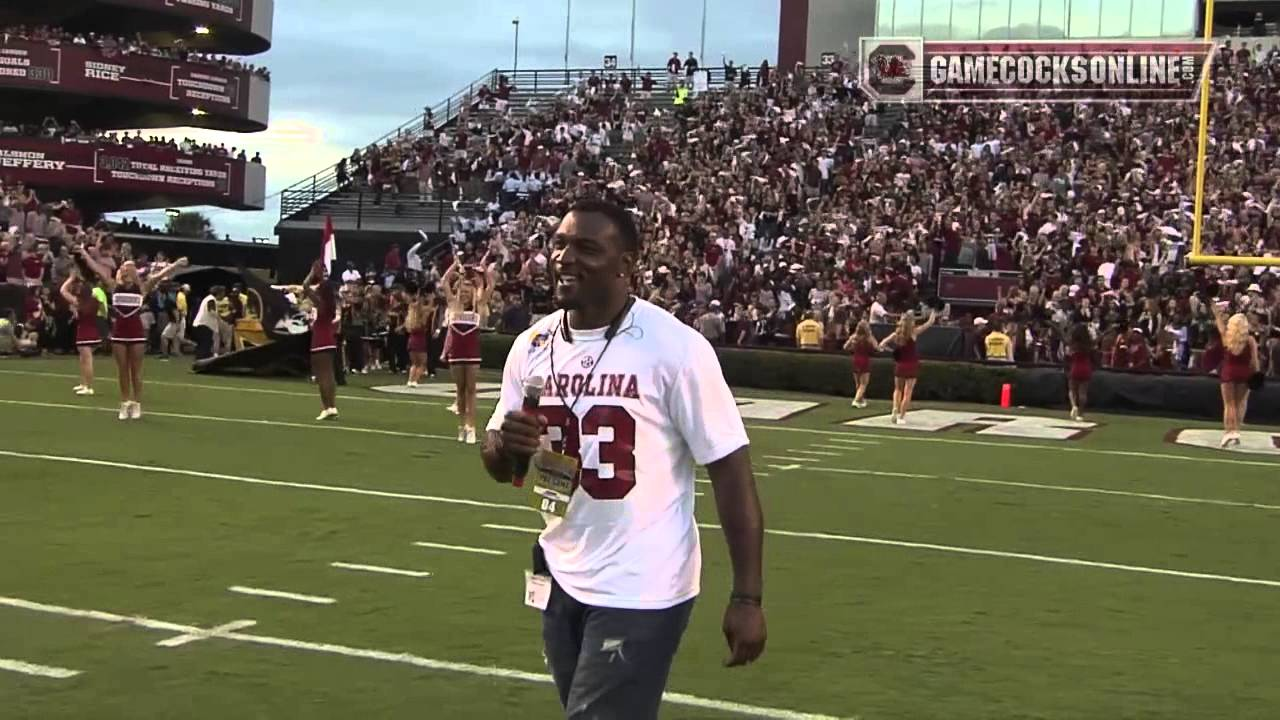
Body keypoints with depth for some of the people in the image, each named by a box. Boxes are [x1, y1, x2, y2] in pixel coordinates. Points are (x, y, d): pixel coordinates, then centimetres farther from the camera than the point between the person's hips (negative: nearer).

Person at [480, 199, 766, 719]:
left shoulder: (675, 348, -15)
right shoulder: (533, 345, 2)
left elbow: (729, 471, -13)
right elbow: (499, 468, 11)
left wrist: (747, 598, -14)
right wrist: (506, 446, -14)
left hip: (641, 592, -6)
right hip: (562, 581, 6)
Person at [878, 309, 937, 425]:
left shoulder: (896, 334, -2)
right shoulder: (914, 332, -10)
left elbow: (881, 344, -7)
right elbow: (929, 323, -2)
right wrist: (933, 314, 16)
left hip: (899, 366, 3)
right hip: (911, 367, -3)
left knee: (898, 389, 21)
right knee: (907, 393, 3)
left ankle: (895, 411, 3)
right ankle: (901, 417, 1)